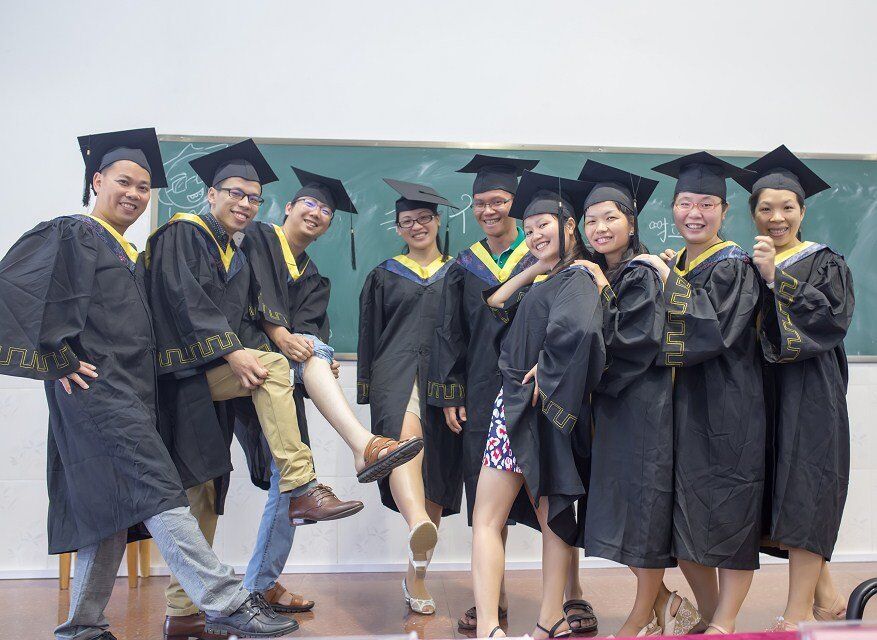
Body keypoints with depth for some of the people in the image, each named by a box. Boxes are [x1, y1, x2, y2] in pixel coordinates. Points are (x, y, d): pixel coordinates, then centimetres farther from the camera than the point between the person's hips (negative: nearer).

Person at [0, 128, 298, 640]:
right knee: (157, 491, -17)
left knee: (113, 509, 9)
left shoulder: (130, 255, 24)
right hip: (95, 385, -9)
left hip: (129, 393, 9)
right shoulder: (70, 235, -2)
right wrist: (58, 359, -16)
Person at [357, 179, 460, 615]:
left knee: (436, 480, 0)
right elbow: (370, 336, 13)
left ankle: (416, 576, 11)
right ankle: (418, 528, -59)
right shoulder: (384, 277, 16)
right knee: (405, 432, -35)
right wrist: (369, 389, 4)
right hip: (398, 370, -2)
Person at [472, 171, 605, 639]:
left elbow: (579, 327, -33)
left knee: (486, 518, -7)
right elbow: (496, 303, 11)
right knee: (550, 516, 9)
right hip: (518, 403, 9)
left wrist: (545, 370, -21)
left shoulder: (575, 278, -14)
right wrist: (535, 267, 4)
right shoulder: (545, 280, 14)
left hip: (531, 407, -9)